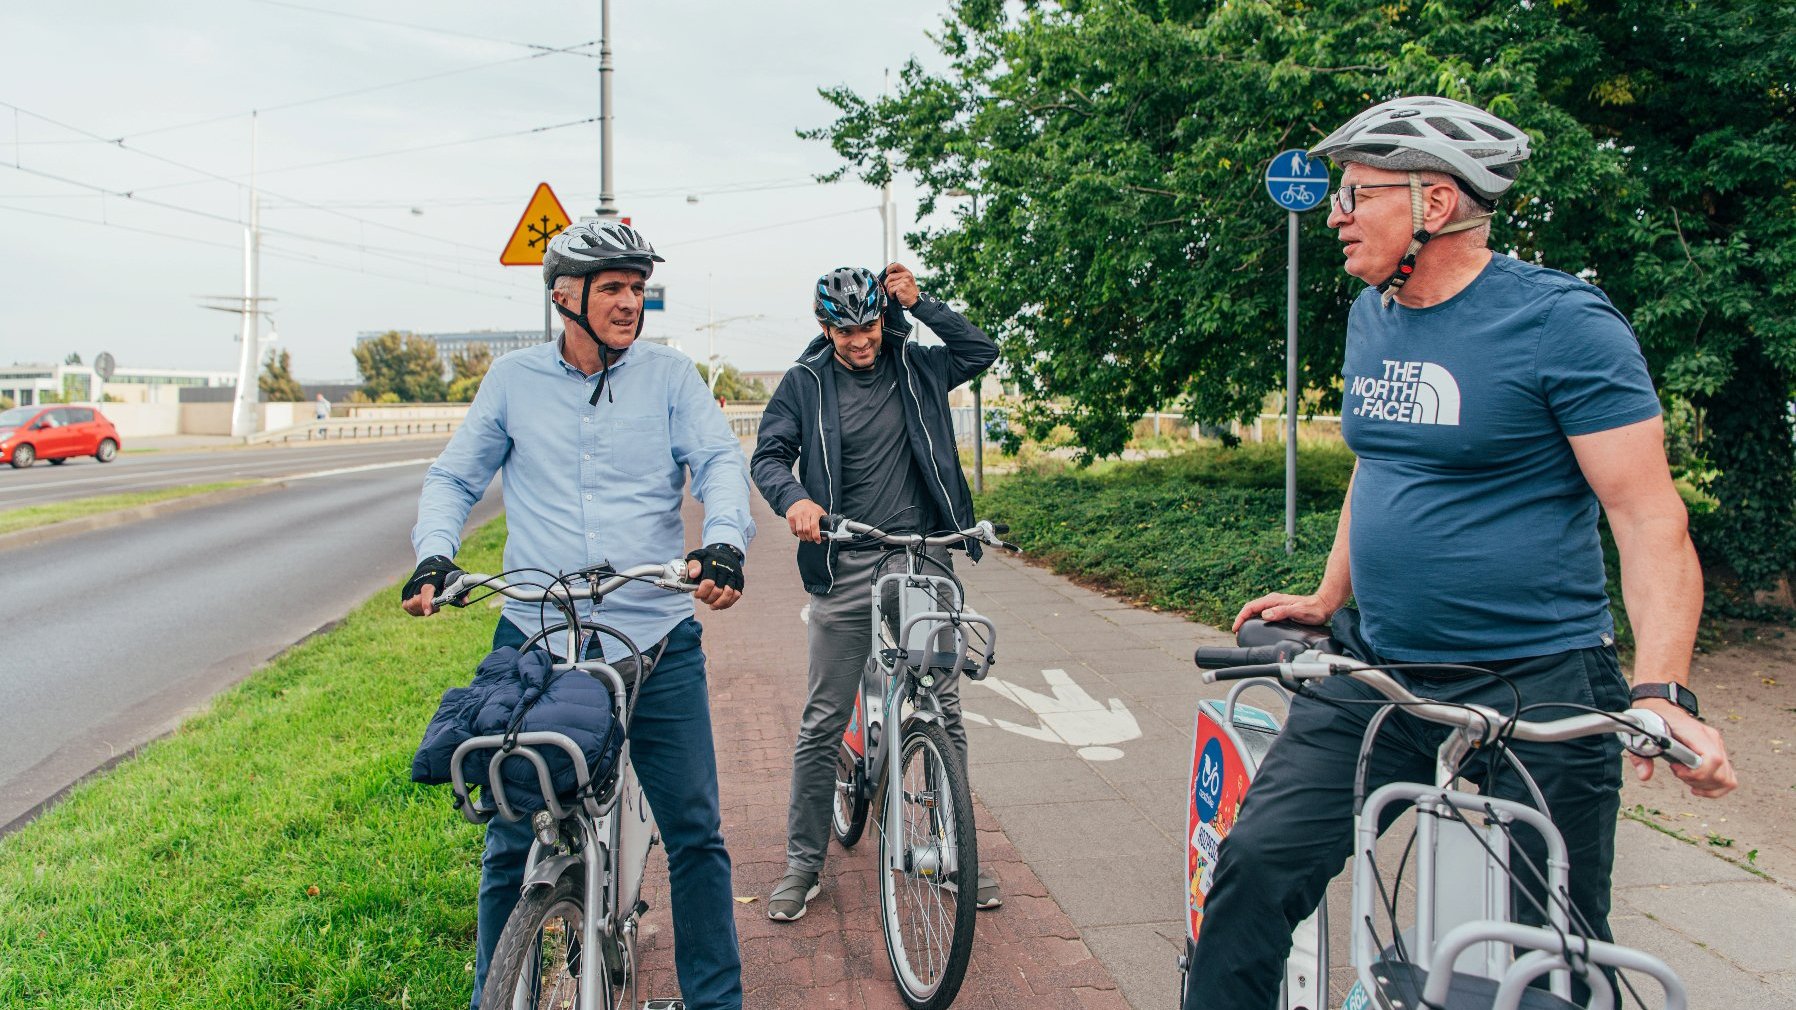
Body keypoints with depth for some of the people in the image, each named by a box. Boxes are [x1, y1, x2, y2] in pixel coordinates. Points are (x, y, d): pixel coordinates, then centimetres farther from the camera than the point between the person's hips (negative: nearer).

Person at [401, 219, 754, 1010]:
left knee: (695, 833, 4)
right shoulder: (513, 379, 8)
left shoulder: (669, 375, 5)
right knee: (511, 843, 10)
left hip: (657, 640, 0)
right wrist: (434, 555, -7)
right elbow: (454, 478, 12)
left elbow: (720, 461, -6)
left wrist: (724, 541, -26)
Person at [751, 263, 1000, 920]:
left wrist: (920, 304, -2)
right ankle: (803, 863, 16)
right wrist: (793, 499, -25)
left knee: (945, 713, 8)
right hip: (845, 571, -2)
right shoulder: (805, 383, 2)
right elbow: (768, 454, -4)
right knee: (823, 723, 3)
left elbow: (982, 350, 7)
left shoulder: (915, 368, 9)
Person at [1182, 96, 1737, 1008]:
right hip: (1376, 678, 5)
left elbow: (1649, 515, -15)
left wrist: (1661, 690, -26)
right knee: (1254, 863, -9)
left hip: (1536, 692, -5)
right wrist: (1327, 599, 17)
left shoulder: (1564, 324, -11)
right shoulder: (1371, 316, 9)